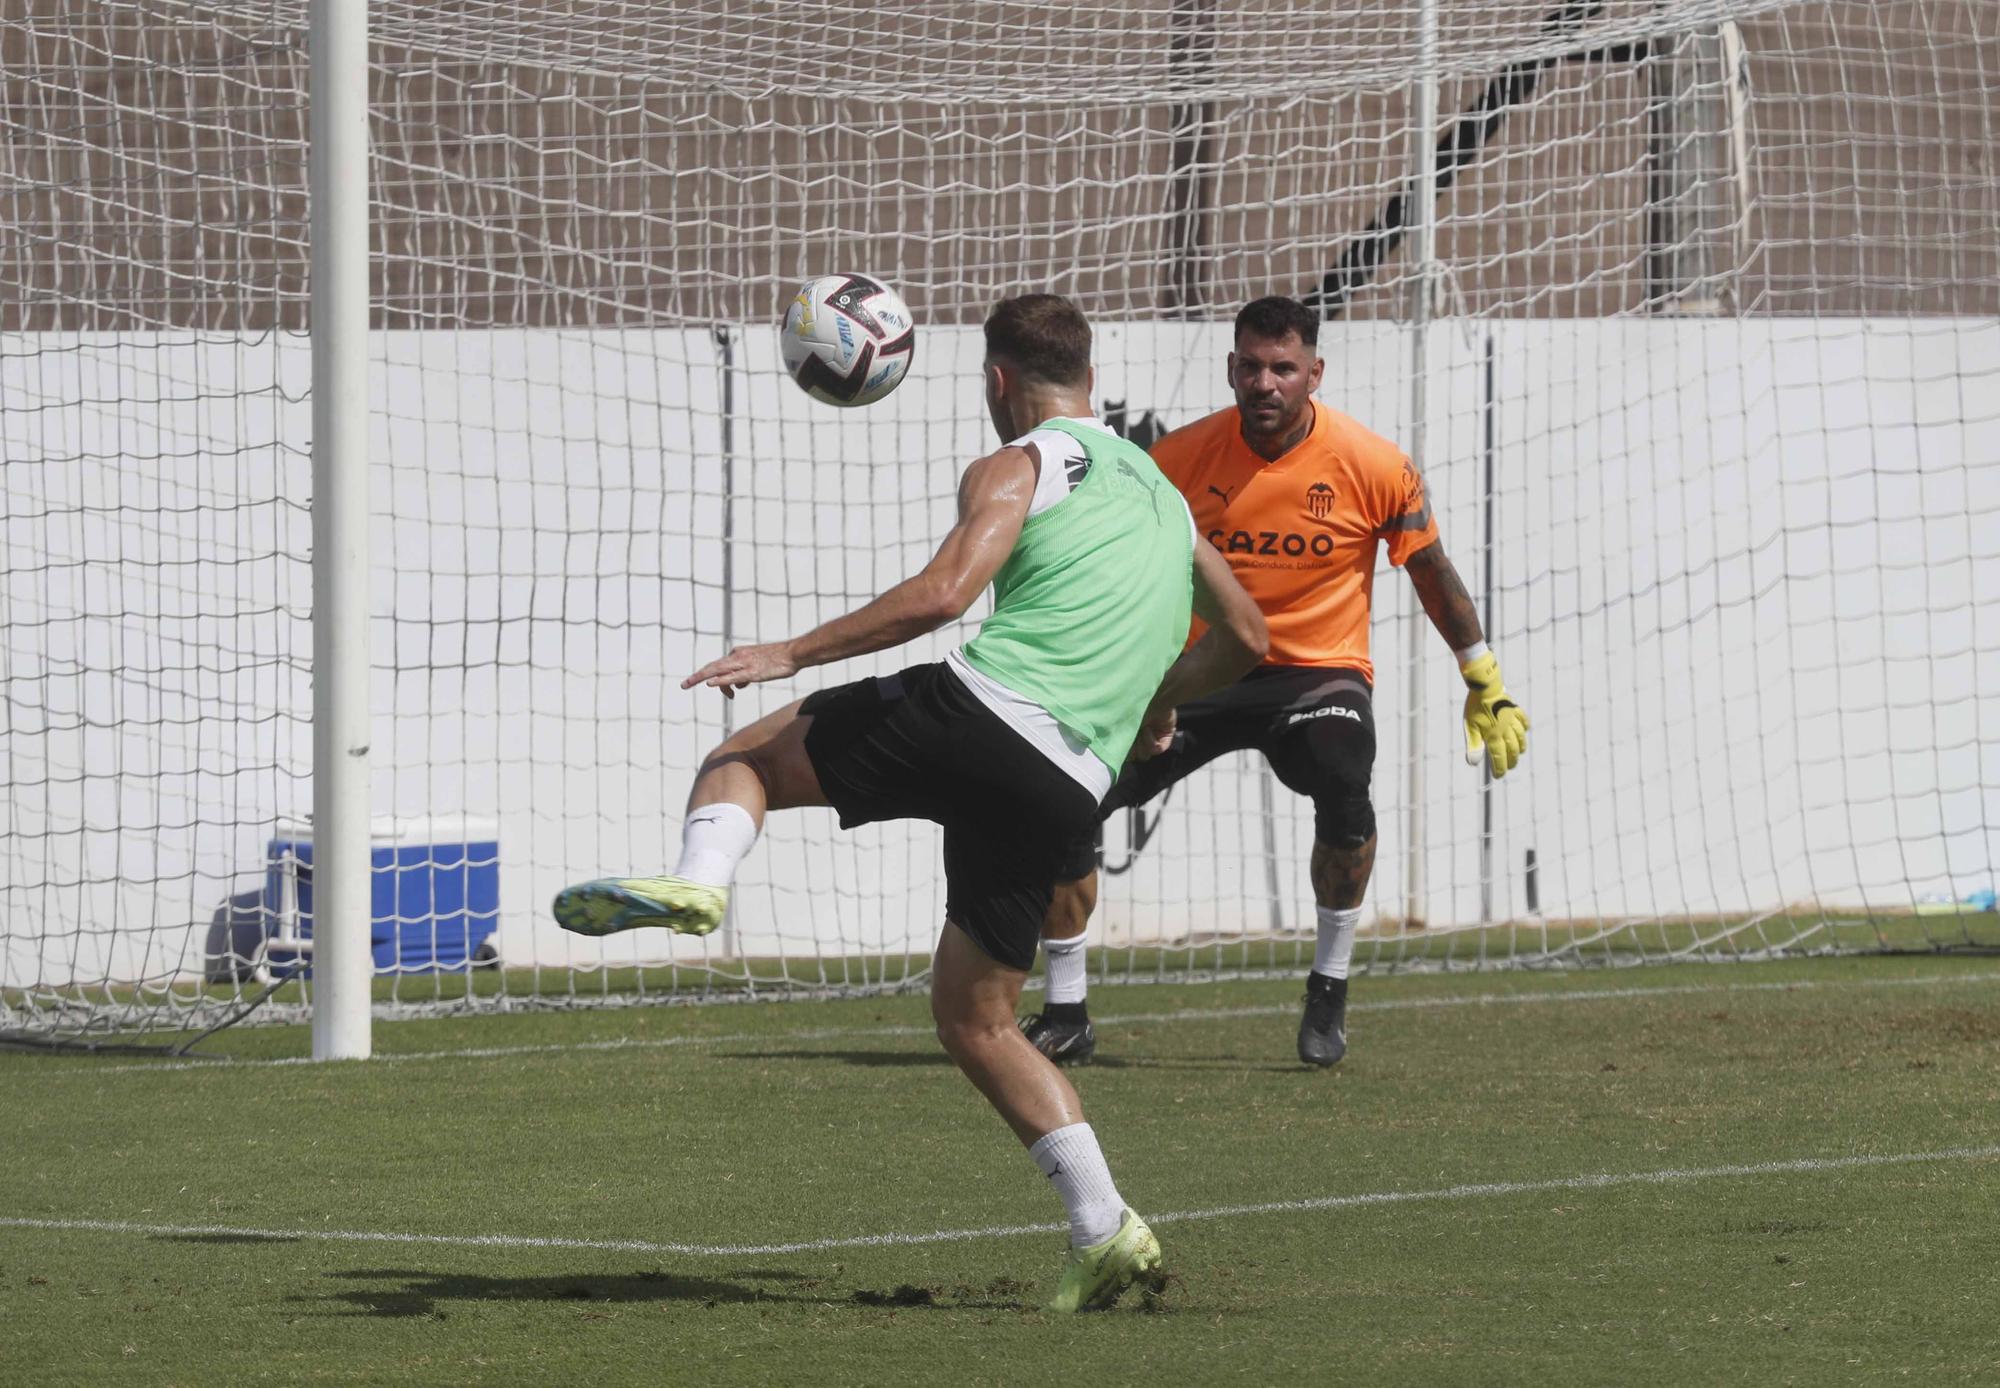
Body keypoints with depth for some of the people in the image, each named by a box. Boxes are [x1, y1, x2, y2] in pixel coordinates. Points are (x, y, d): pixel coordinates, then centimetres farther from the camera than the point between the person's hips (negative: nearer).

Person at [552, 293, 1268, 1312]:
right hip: (1068, 793, 6)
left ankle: (698, 881, -22)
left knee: (744, 756, 11)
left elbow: (942, 592, -12)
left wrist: (791, 653, -7)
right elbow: (1244, 635, 37)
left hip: (984, 710, -6)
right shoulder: (1159, 491, 28)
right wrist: (1158, 701, 52)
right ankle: (1104, 1234, 6)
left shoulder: (1016, 469, 6)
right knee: (974, 1019, 17)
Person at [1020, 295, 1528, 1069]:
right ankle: (1064, 1018, 3)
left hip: (1318, 671, -2)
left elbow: (1433, 573, 4)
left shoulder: (1373, 467, -11)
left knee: (1344, 787, -35)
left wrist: (1487, 685, 8)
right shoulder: (1180, 459, -8)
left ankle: (1329, 991, -13)